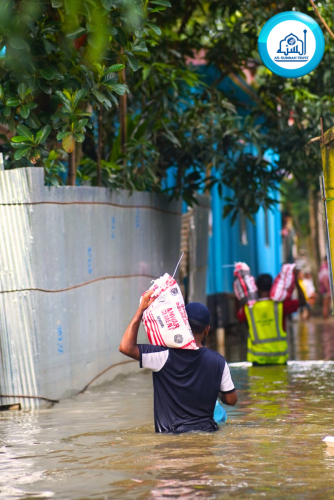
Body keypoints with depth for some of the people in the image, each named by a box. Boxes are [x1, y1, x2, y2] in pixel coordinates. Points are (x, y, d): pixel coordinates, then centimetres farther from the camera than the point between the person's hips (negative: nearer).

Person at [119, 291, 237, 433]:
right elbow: (231, 399, 7)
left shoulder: (165, 356, -11)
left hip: (170, 434, -2)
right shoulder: (218, 362, -2)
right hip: (206, 431, 2)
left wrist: (141, 308, -11)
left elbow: (126, 347, -16)